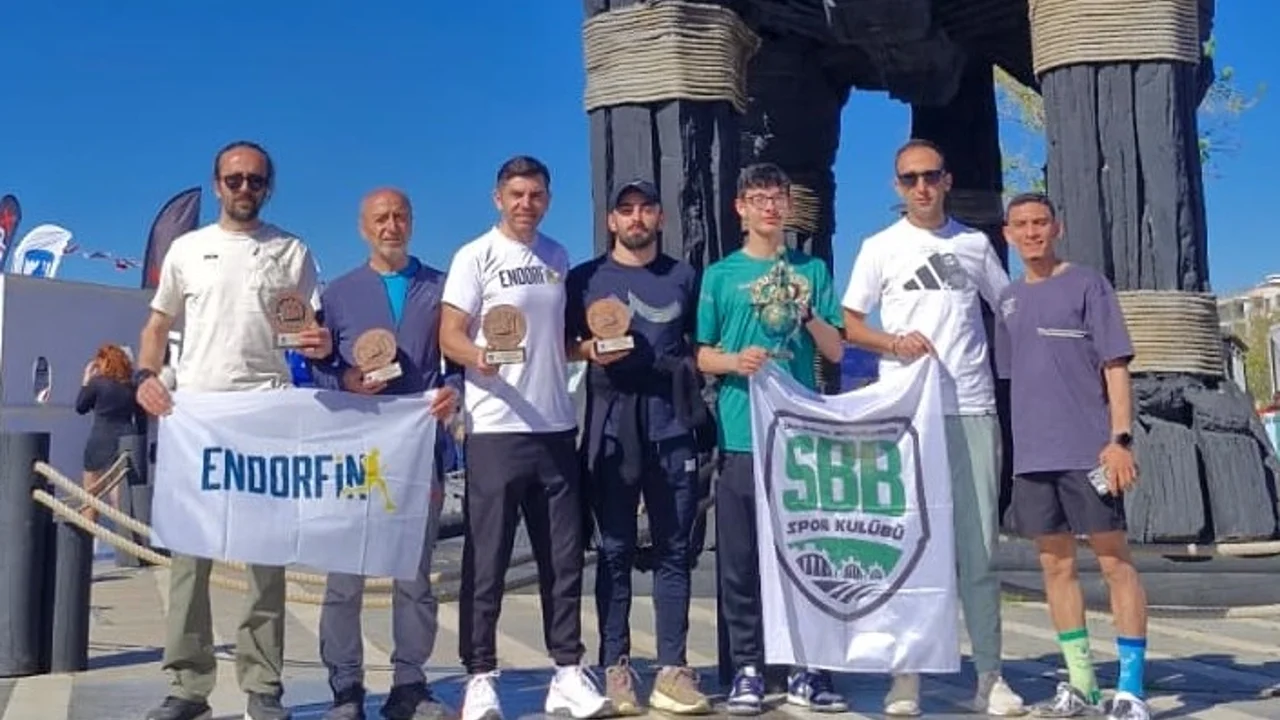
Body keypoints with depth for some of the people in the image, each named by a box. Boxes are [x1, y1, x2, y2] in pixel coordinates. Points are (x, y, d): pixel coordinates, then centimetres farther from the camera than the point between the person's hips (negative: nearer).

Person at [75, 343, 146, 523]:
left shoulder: (97, 382, -4)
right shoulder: (133, 387, 7)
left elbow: (80, 407, 8)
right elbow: (141, 420, 8)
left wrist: (86, 380, 11)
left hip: (101, 441, -4)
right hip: (125, 442, 4)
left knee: (90, 494, 7)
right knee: (121, 493, 3)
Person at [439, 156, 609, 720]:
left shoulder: (558, 258, 15)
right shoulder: (476, 256, -2)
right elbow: (449, 336, -7)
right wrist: (478, 357, -28)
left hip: (556, 426, 5)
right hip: (496, 428, -5)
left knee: (564, 556, 8)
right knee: (487, 559, -1)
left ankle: (568, 672, 16)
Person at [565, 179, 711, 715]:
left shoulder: (684, 277, 15)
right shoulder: (585, 278, 10)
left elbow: (701, 345, 18)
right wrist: (590, 351, -11)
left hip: (672, 428, 2)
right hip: (611, 427, -1)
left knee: (674, 549, 1)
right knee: (615, 550, 1)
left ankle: (672, 670, 6)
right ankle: (614, 668, 7)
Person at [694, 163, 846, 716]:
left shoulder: (812, 270, 10)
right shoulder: (720, 275, 7)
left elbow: (835, 352, 8)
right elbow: (704, 357, 7)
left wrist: (807, 313, -10)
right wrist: (736, 362, -14)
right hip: (740, 435, 0)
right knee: (740, 560, 2)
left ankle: (807, 669, 13)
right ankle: (747, 669, 12)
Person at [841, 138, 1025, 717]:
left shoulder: (975, 244, 12)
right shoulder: (881, 247, 7)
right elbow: (849, 325, 5)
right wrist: (894, 342, -14)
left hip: (973, 409, 2)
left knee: (979, 547, 3)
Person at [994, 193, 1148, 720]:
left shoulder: (1087, 285, 0)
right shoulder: (1008, 300, 15)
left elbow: (1115, 365, -4)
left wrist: (1120, 438, -14)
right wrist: (1009, 448, 15)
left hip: (1088, 451, -5)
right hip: (1031, 455, 5)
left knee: (1114, 561, -2)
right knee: (1056, 565, 8)